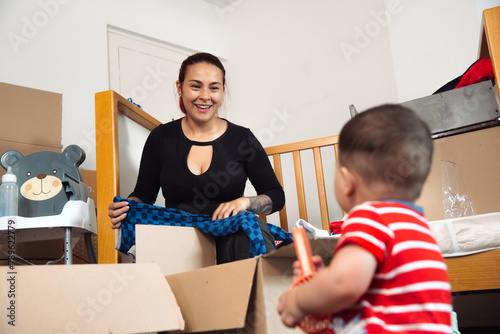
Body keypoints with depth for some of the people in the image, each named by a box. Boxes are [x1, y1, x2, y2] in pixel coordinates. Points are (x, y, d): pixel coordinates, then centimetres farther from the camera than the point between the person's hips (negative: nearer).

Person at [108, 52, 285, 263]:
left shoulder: (242, 138, 4)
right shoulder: (161, 138, 7)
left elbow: (276, 196, 7)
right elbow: (144, 194, 15)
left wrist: (245, 202, -14)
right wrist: (125, 209, -9)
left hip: (228, 239, -1)